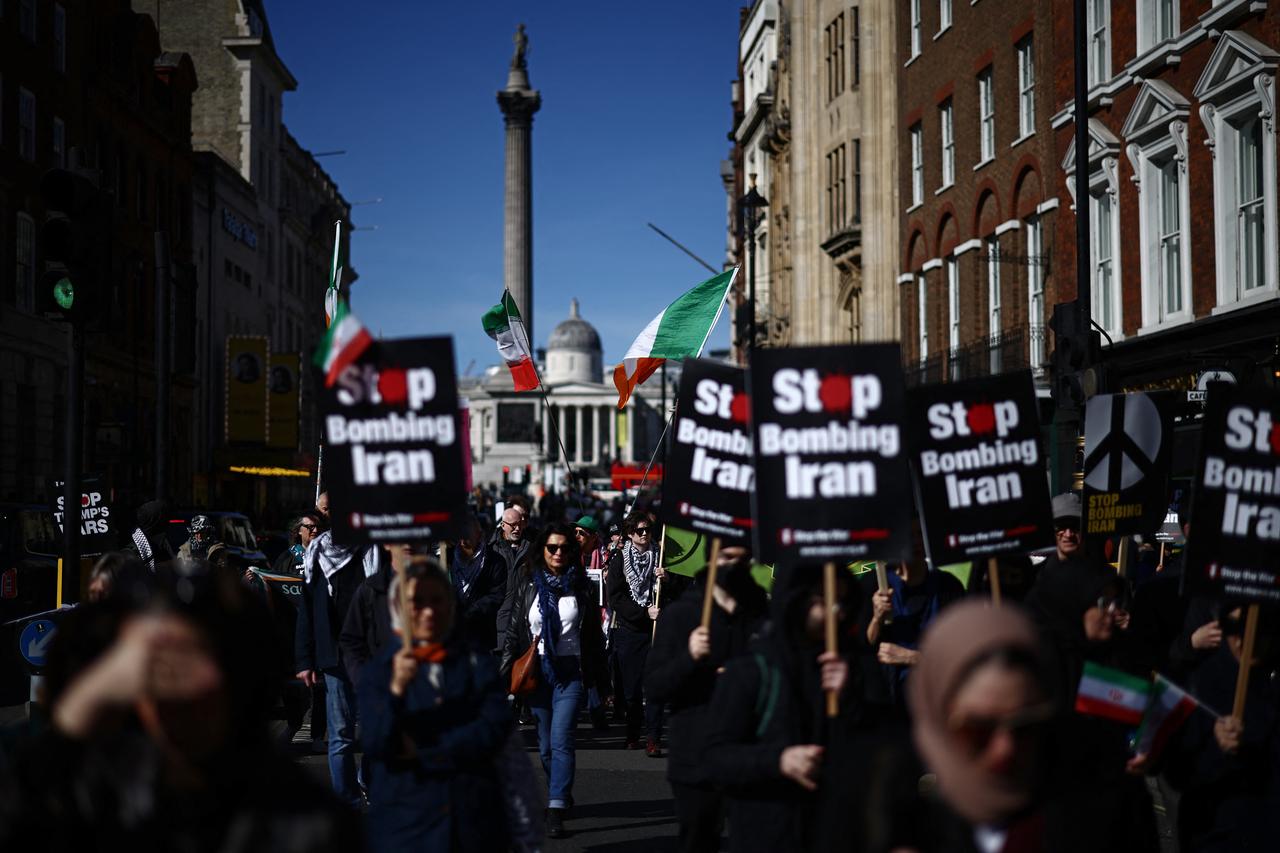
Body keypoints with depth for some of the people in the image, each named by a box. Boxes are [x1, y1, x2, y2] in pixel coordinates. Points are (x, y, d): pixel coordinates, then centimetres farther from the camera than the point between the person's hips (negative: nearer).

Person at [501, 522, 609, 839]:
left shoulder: (580, 587, 3)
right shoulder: (527, 586, 5)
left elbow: (594, 634, 7)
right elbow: (513, 631, 6)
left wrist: (599, 676, 6)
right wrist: (506, 672, -2)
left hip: (570, 671, -2)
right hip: (536, 670, 2)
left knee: (561, 740, -13)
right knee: (546, 744, 10)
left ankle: (556, 811, -16)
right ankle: (562, 797, 28)